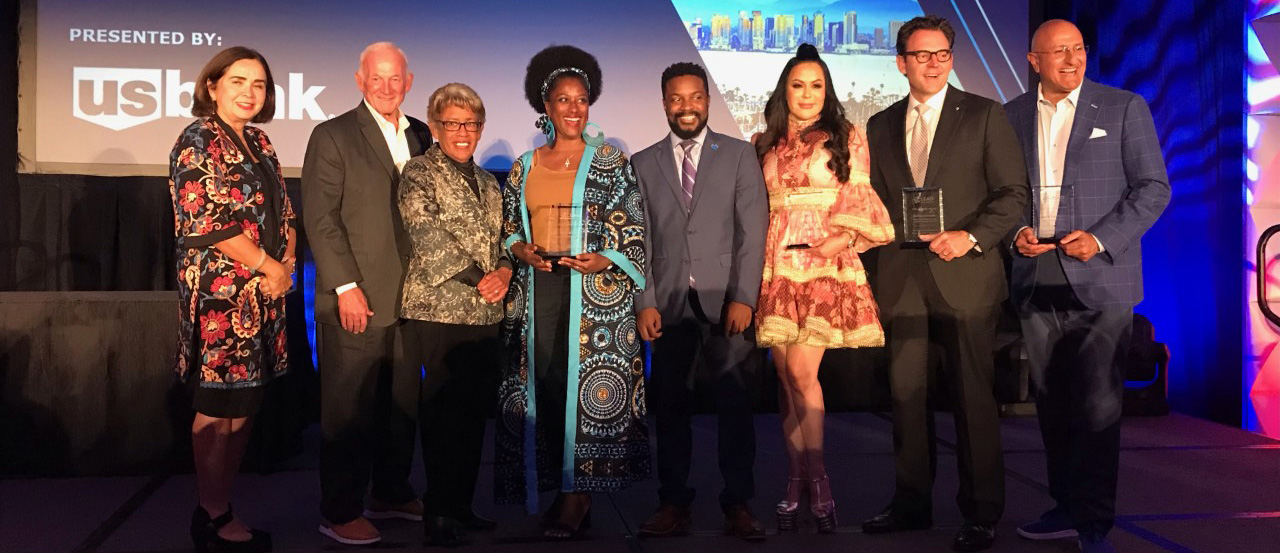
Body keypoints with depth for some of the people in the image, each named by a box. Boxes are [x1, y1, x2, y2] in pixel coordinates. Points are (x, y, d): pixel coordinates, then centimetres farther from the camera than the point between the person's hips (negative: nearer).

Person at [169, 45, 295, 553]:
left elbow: (283, 212, 16)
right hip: (221, 292, -8)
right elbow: (209, 220, -16)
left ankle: (221, 507, 21)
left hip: (264, 294, 8)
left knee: (244, 406, 11)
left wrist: (288, 263, -1)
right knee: (218, 408, 0)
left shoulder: (258, 143, 16)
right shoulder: (198, 141, -8)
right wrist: (270, 267, -11)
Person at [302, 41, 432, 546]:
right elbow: (320, 218, -9)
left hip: (408, 297, 6)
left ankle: (392, 495, 28)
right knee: (349, 409, 2)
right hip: (356, 299, -5)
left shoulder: (420, 135, 13)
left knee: (402, 403, 13)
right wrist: (346, 287, -15)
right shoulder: (332, 136, -4)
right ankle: (340, 513, 13)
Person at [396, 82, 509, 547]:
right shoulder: (418, 172, -1)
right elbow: (428, 235, -12)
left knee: (476, 411, 9)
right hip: (438, 308, -6)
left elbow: (503, 237, 18)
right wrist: (478, 278, -14)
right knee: (443, 412, -4)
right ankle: (439, 512, 8)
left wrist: (505, 271, -4)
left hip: (485, 314, 6)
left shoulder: (487, 181, 19)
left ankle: (462, 503, 21)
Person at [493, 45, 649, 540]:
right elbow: (507, 227, 18)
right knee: (543, 384, 2)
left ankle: (578, 494, 2)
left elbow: (634, 229, 1)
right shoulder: (524, 167, 13)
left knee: (584, 383, -7)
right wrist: (519, 249, -2)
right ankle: (556, 489, 12)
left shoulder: (609, 163, 3)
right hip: (537, 290, 4)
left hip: (593, 291, -3)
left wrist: (605, 260, -14)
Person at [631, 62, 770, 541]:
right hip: (669, 303, 1)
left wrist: (743, 298, -8)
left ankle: (738, 504, 9)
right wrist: (645, 302, -3)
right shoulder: (643, 164, 13)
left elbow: (753, 231, 1)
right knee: (670, 407, 4)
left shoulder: (740, 155, 8)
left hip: (726, 301, -1)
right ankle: (674, 504, 12)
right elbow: (639, 240, 7)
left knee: (735, 406, 0)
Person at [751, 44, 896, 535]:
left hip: (824, 265, -3)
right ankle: (800, 479, 14)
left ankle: (812, 477, 0)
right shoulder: (765, 144, 16)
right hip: (776, 267, 3)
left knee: (801, 370, -14)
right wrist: (759, 250, 4)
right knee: (785, 374, 4)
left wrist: (846, 235, -16)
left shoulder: (845, 137, 8)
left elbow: (859, 200, 2)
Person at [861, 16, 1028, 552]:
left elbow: (1013, 192, 0)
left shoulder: (984, 115, 4)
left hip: (964, 273, -3)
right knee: (905, 392, 7)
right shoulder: (880, 125, 15)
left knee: (973, 395, 0)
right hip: (901, 277, 3)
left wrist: (971, 237, -13)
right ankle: (912, 502, 20)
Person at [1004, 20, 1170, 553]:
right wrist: (1016, 231, -5)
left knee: (1097, 405, -6)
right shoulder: (1012, 115, 11)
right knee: (1052, 404, 9)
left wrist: (1102, 239, -13)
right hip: (1036, 280, 3)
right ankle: (1066, 507, 22)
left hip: (1100, 278, -3)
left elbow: (1153, 188, 0)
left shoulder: (1124, 107, 3)